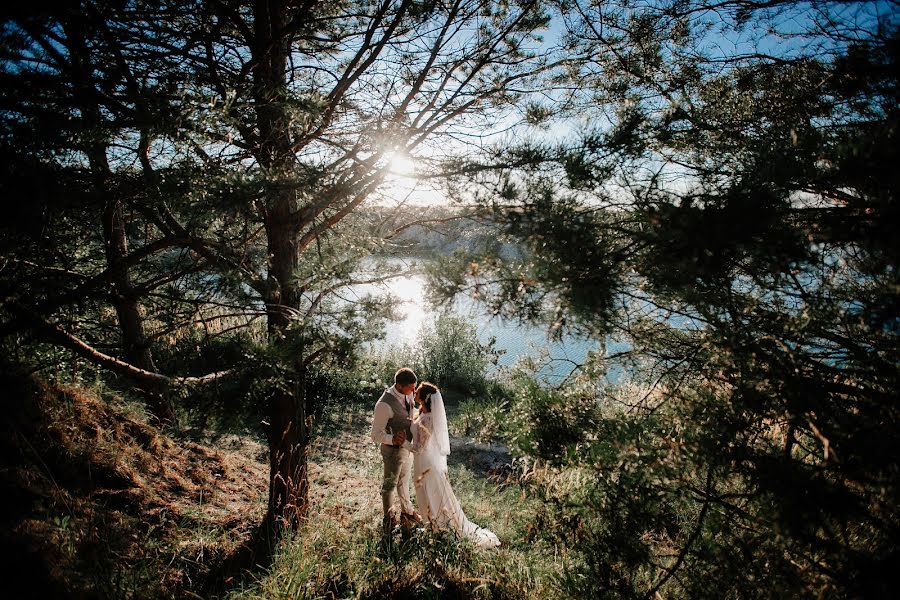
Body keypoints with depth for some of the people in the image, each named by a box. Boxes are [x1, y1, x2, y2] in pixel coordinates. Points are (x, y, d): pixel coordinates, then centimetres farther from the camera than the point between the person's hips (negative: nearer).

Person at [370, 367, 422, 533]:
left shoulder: (408, 394, -10)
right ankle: (389, 517, 44)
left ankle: (407, 511, 51)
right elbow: (376, 435, -26)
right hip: (393, 450, -6)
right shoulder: (385, 404, -33)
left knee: (404, 481, 28)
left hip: (408, 446, 6)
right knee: (390, 484, 18)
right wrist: (392, 439, -43)